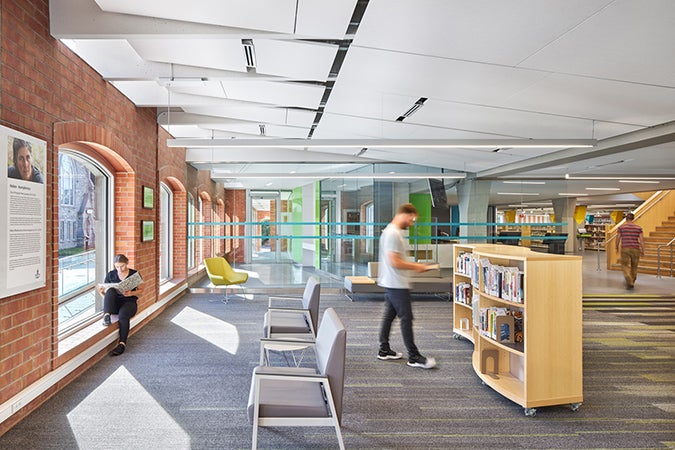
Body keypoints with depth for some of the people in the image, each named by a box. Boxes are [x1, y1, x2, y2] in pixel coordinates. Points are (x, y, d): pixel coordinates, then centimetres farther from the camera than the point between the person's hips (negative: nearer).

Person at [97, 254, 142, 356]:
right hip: (114, 304, 2)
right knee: (110, 290, -30)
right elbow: (106, 295, 12)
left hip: (129, 302, -2)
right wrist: (101, 292, -12)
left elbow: (140, 290, 9)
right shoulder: (110, 275, 9)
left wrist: (131, 293, -12)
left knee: (123, 315, -36)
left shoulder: (134, 274, 5)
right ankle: (106, 316, -41)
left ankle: (122, 344, -38)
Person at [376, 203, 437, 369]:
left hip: (390, 283, 10)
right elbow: (394, 262, -22)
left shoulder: (391, 231, 14)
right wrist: (416, 267, -13)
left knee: (389, 315, 14)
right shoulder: (393, 233, -19)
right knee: (406, 318, -5)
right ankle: (414, 357, 2)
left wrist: (413, 265, 17)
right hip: (397, 285, -10)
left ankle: (384, 350, 23)